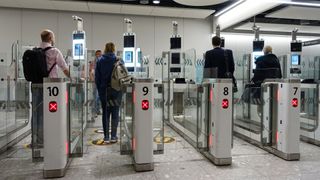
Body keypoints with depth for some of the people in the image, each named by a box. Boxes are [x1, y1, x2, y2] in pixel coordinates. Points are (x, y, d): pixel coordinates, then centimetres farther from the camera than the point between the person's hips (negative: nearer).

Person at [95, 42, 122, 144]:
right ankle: (113, 136, 10)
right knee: (115, 113, 7)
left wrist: (99, 90, 8)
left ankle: (106, 137, 10)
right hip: (116, 90, -1)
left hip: (104, 90, 1)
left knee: (105, 113, 9)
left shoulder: (100, 61, 1)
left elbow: (97, 77, 1)